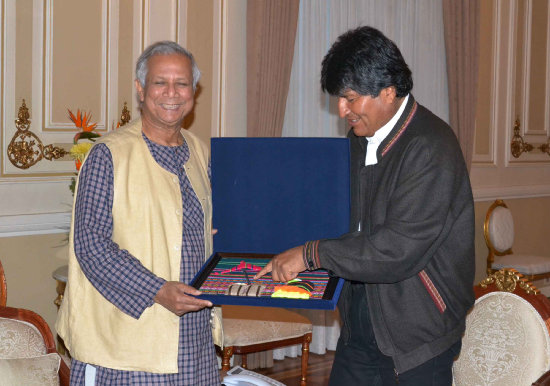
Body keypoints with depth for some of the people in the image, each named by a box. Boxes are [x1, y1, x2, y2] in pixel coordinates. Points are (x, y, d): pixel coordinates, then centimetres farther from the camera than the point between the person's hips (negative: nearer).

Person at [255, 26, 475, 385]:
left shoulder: (430, 148, -21)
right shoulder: (360, 138, 8)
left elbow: (398, 249, -26)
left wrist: (312, 254, -20)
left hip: (416, 332, -7)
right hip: (360, 321, 8)